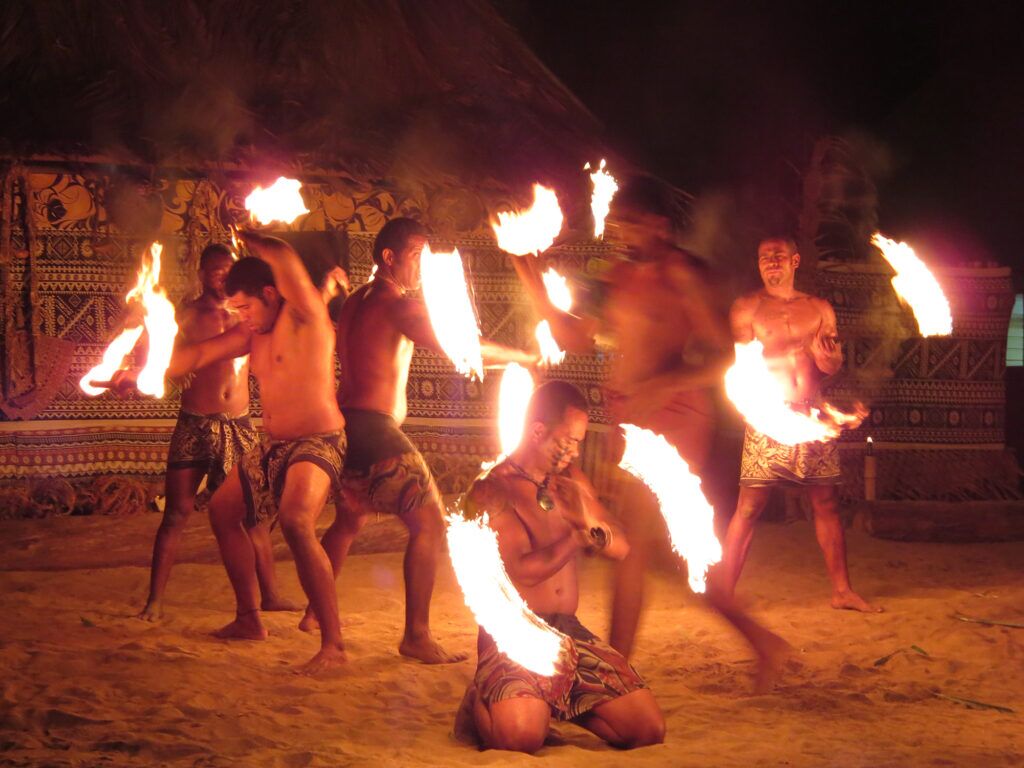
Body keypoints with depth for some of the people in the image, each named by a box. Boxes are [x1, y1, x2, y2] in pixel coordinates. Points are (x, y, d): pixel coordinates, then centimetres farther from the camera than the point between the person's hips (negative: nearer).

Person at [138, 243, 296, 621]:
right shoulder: (187, 316, 1)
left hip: (239, 424, 3)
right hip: (195, 424, -3)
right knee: (177, 512, -3)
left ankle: (270, 595, 15)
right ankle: (155, 601, 2)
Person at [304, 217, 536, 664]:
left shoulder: (356, 301, 17)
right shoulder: (396, 304, -12)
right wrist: (523, 357, -15)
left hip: (346, 423, 10)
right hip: (376, 428, -10)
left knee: (348, 521, 27)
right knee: (430, 525, -12)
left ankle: (316, 611, 36)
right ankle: (416, 634, -17)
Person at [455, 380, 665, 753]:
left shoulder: (572, 482, 15)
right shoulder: (492, 491, -7)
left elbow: (621, 549, 11)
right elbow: (521, 571, -17)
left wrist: (591, 521, -11)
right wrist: (579, 533, -9)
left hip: (569, 631, 6)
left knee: (650, 730, -7)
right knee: (520, 736, -32)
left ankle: (558, 707, 17)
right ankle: (481, 704, 5)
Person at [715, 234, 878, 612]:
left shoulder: (819, 309, 14)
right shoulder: (747, 308, 5)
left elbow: (835, 364, 11)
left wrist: (825, 356, -14)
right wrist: (794, 349, -15)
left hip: (813, 416, 3)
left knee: (827, 504, 6)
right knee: (749, 506, -8)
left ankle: (842, 590, 16)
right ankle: (723, 594, -5)